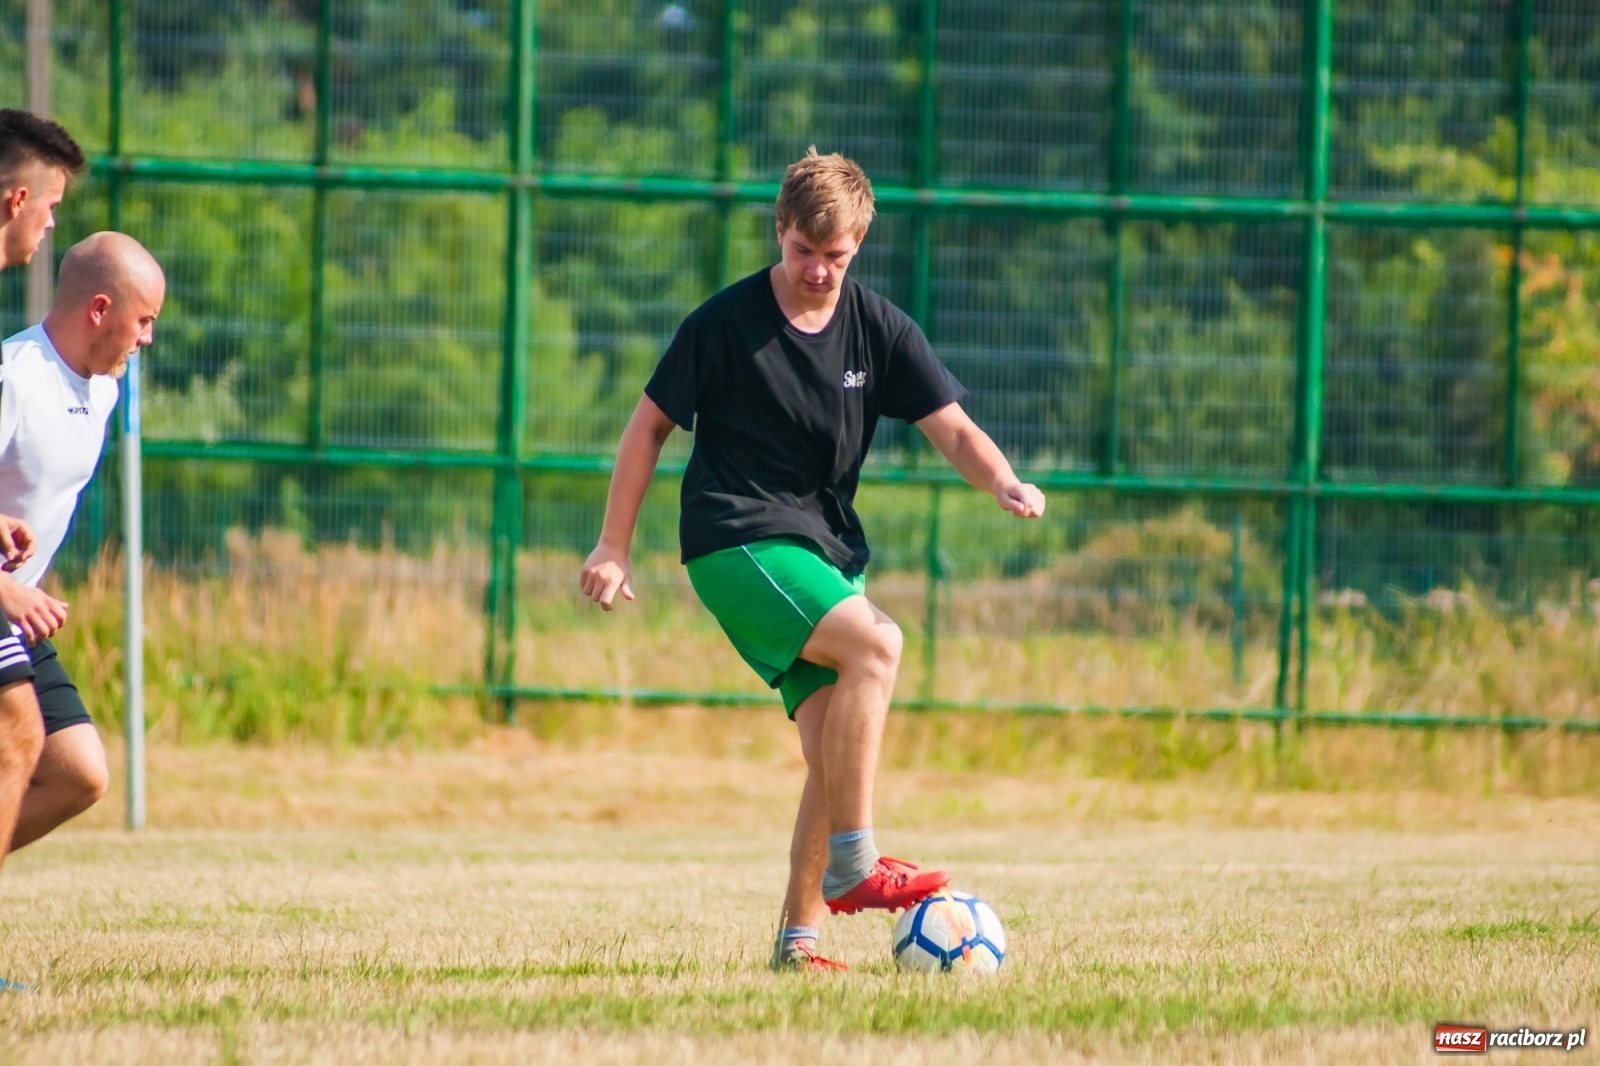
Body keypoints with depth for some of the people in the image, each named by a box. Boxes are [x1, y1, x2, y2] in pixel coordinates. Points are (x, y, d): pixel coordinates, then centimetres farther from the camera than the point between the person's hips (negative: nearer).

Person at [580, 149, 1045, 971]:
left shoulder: (878, 330, 5)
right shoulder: (726, 322, -5)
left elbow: (953, 430, 0)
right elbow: (650, 424, 2)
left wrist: (1005, 484, -22)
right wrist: (613, 548, 0)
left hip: (829, 549, 5)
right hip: (737, 541, -5)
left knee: (835, 751, -4)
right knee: (875, 643, -28)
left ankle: (799, 939, 3)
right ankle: (852, 865, -26)